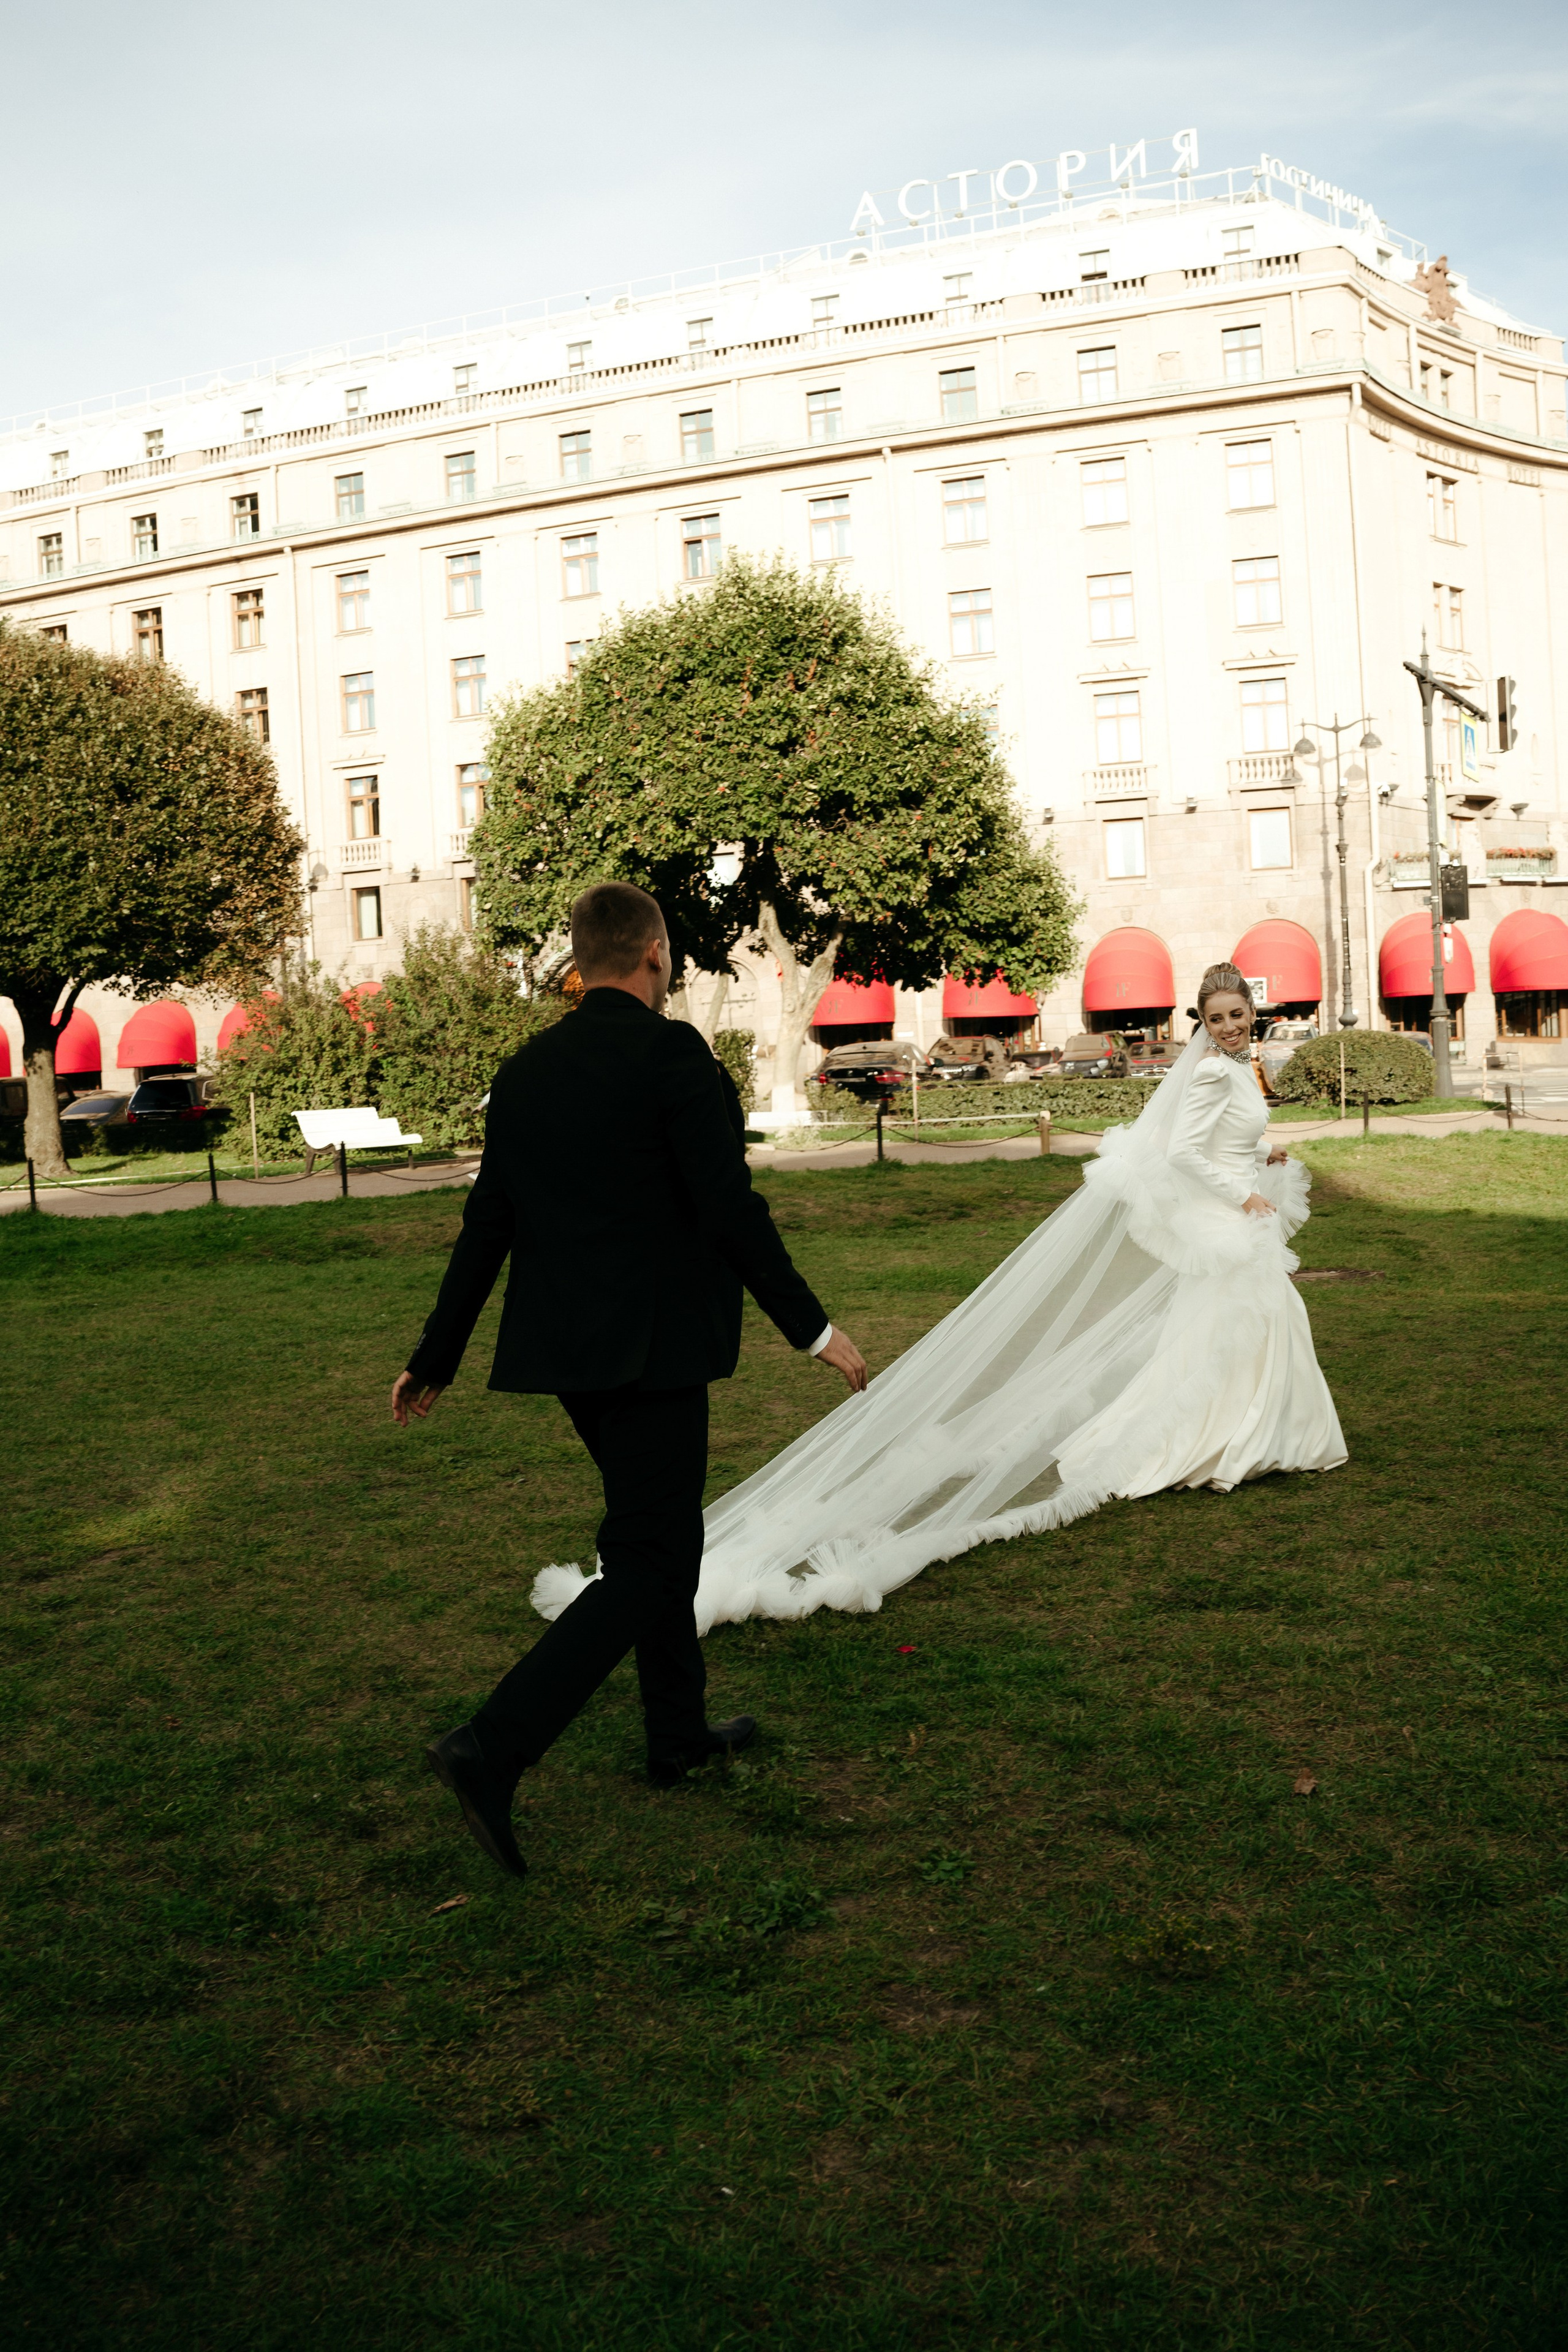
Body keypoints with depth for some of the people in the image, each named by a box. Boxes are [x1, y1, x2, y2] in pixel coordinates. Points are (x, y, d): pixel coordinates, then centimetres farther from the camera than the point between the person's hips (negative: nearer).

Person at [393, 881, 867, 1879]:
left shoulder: (525, 1069, 8)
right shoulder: (671, 1052, -12)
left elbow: (487, 1224, 10)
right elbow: (730, 1207, -17)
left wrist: (437, 1356, 18)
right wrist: (814, 1327, -9)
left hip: (566, 1347, 8)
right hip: (652, 1347, -8)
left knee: (663, 1530, 22)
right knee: (643, 1565, -1)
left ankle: (681, 1732, 34)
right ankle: (495, 1749, -12)